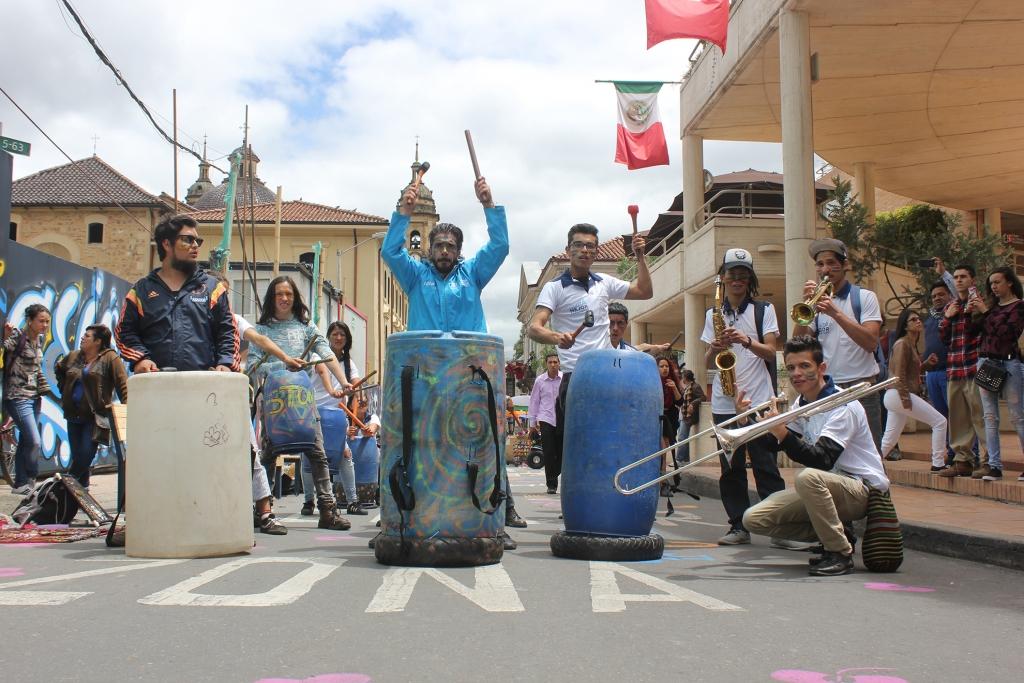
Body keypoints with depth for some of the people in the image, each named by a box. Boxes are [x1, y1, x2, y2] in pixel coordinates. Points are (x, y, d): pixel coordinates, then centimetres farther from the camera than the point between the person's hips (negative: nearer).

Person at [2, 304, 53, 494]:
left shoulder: (39, 339, 11)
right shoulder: (17, 336, -11)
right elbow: (5, 348, -26)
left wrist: (44, 389, 22)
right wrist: (6, 336, -42)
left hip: (34, 398, 8)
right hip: (18, 398, -8)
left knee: (25, 442, 11)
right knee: (34, 442, -12)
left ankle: (20, 484, 18)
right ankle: (30, 481, 5)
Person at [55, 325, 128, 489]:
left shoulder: (110, 358, -7)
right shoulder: (73, 357, 11)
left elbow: (123, 385, -13)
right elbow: (59, 369, 32)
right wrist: (64, 389, 21)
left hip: (95, 416, -6)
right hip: (74, 415, 6)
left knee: (86, 454, -14)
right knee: (77, 456, 8)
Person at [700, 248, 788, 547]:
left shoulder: (764, 310, 6)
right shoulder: (713, 314, 13)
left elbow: (770, 352, -3)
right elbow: (707, 360, 10)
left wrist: (747, 341, -22)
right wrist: (715, 348, -12)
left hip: (758, 399, -3)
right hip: (724, 402, 3)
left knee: (765, 465, -6)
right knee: (731, 468, 4)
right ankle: (739, 526, 11)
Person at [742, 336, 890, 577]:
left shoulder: (843, 406, -19)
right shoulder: (801, 404, 7)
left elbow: (821, 460, -30)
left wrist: (782, 433, -41)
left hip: (862, 489, -8)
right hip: (824, 485, 8)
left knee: (808, 477, -40)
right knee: (753, 519, -6)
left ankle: (841, 553, -21)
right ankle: (834, 534, 6)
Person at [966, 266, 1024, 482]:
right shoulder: (990, 304, 14)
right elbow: (973, 330, 11)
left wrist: (986, 312, -15)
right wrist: (970, 313, -5)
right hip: (985, 362, 6)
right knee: (990, 417, 3)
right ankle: (994, 466, 4)